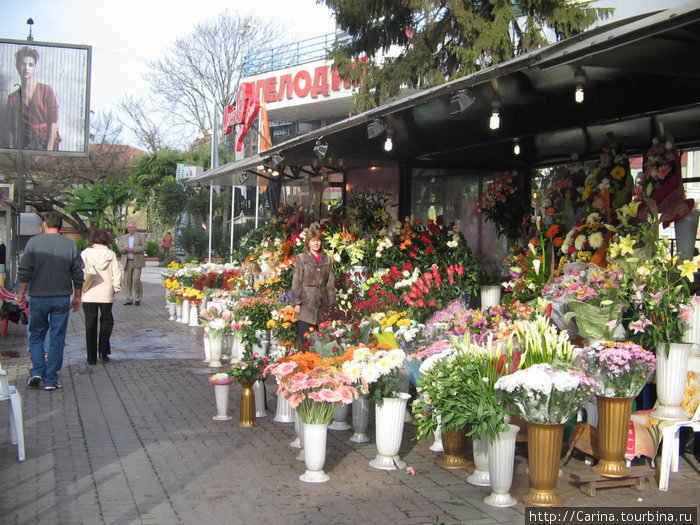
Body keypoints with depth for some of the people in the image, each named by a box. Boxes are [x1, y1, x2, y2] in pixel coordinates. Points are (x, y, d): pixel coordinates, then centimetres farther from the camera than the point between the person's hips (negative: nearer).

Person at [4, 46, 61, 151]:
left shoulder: (46, 91, 3)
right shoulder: (12, 98, 12)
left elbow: (53, 123, -3)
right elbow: (9, 129, 11)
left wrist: (49, 150, -11)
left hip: (46, 145, -2)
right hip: (23, 148, 2)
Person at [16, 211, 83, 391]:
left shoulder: (34, 242, -5)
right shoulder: (70, 245, -1)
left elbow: (24, 273, -5)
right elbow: (78, 275, 3)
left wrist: (21, 294, 6)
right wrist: (77, 297, 13)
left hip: (38, 297, 0)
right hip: (62, 298, 1)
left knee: (36, 335, 16)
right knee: (57, 339, 6)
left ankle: (37, 372, 3)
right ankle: (51, 380, 8)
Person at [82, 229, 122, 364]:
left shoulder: (86, 253, -5)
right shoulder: (111, 254, -3)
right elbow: (117, 274, -5)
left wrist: (82, 288, 2)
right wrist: (116, 288, 8)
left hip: (89, 295, 0)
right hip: (106, 294, 1)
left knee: (90, 325, 7)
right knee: (107, 321, 18)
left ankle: (92, 357, 8)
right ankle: (103, 351, 4)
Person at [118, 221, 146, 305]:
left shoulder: (141, 236, 5)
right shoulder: (123, 237, 16)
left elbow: (144, 247, -5)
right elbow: (119, 249, 11)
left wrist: (133, 249, -16)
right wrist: (125, 249, -12)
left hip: (137, 261, -4)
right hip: (127, 262, 4)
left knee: (136, 279, -11)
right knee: (127, 280, 2)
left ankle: (138, 298, 2)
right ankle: (129, 299, 9)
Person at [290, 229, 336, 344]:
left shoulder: (326, 259, 12)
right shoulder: (301, 258, 2)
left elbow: (331, 283, 12)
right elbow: (296, 282, -1)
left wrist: (332, 303, 6)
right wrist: (296, 303, -8)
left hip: (322, 303, 3)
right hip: (306, 303, -3)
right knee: (305, 339, -3)